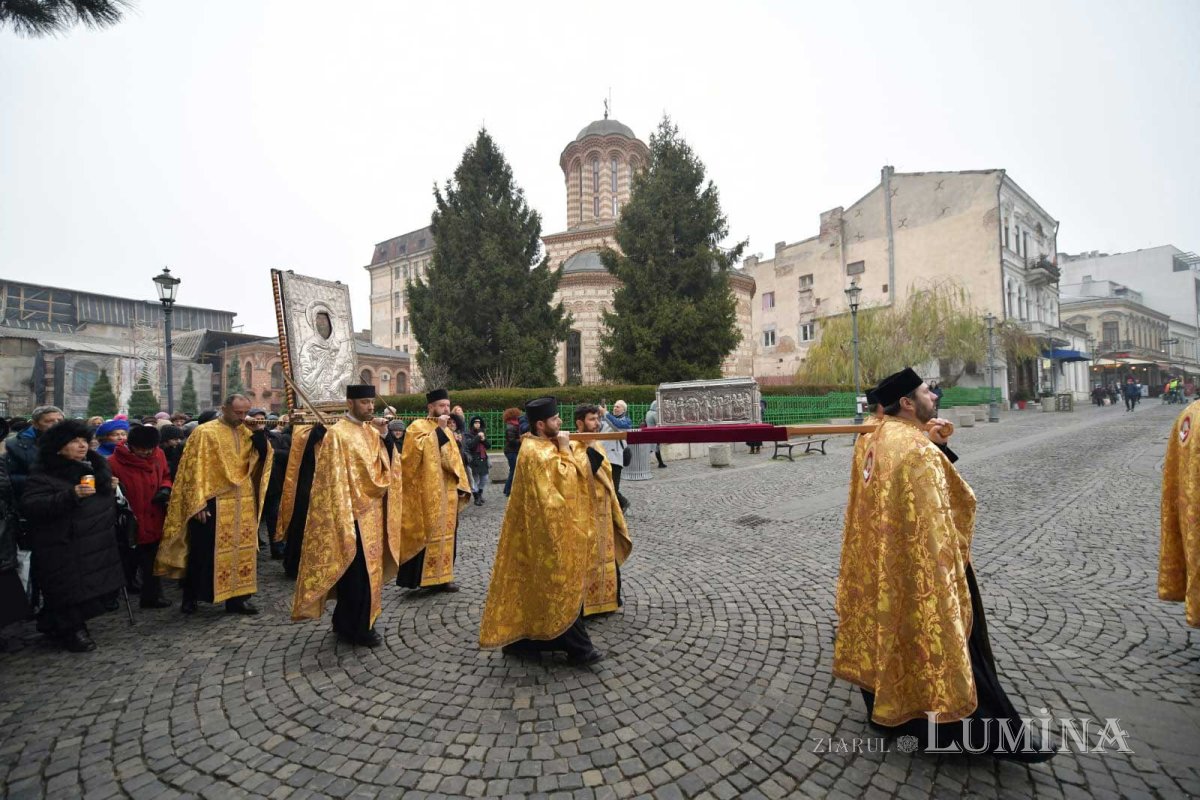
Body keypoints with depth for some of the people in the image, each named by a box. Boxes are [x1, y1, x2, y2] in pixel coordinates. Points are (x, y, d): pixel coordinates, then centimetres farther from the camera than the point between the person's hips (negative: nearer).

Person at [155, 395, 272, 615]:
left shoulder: (246, 432, 8)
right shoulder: (205, 432, -8)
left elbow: (263, 456, 4)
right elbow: (196, 469, -9)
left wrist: (259, 432, -8)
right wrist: (199, 504, -13)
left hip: (243, 504, 5)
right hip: (213, 504, -5)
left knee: (241, 550, 9)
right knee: (203, 552, 6)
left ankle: (236, 598, 18)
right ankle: (190, 598, 23)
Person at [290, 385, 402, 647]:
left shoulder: (373, 432, 9)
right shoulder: (336, 434, -12)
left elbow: (388, 469, 4)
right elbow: (333, 479, -14)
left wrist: (386, 438, -11)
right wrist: (343, 518, -18)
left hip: (373, 514, 8)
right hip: (353, 514, -7)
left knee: (371, 571, 14)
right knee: (356, 574, 1)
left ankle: (347, 624, 29)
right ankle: (357, 629, 15)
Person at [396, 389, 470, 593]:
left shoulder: (447, 430, 17)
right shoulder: (417, 427, -5)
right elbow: (422, 450, -24)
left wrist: (460, 486, 10)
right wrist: (439, 430, -20)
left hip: (447, 493, 8)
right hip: (427, 493, -8)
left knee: (444, 532, 10)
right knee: (427, 532, -5)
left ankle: (440, 576, 18)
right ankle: (422, 577, 3)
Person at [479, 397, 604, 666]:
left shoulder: (546, 446, 11)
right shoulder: (536, 452, -19)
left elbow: (580, 472, 13)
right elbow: (565, 481, -24)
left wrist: (567, 449, 1)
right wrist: (565, 450, -16)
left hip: (550, 527, 10)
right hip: (548, 530, -10)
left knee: (537, 584, 16)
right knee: (560, 586, 0)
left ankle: (519, 639, 27)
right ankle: (578, 648, 11)